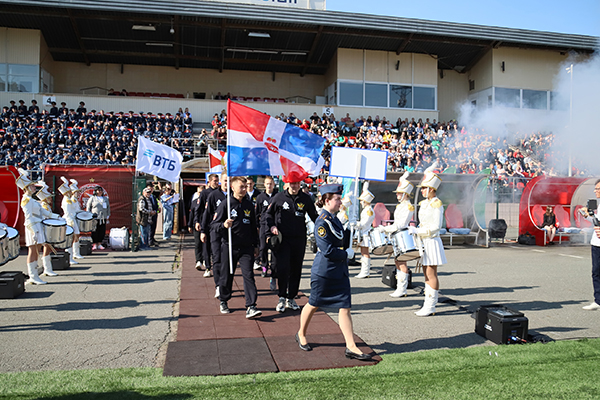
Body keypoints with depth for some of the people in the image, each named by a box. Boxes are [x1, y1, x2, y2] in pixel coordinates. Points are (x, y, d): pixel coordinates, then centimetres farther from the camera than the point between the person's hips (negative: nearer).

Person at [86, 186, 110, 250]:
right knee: (95, 232, -4)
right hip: (95, 218, -4)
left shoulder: (105, 198, 15)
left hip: (103, 218, 4)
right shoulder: (92, 198, 4)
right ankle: (94, 244, 5)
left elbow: (108, 208, 18)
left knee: (102, 231, 1)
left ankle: (99, 244, 9)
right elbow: (88, 207, 3)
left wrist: (107, 216, 11)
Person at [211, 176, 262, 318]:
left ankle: (251, 307, -8)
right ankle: (223, 302, 30)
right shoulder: (225, 204, -2)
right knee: (226, 276, 10)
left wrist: (255, 245, 18)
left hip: (246, 247, 2)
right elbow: (214, 224, -2)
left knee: (248, 275, -7)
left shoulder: (249, 205, 10)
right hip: (229, 247, -2)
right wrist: (224, 225, -24)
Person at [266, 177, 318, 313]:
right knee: (283, 268, -8)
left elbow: (314, 216, 14)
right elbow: (268, 213, 9)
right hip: (282, 239, -2)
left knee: (296, 270, 8)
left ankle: (291, 298, 21)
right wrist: (272, 226, -7)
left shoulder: (305, 198, 4)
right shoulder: (279, 197, 0)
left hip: (299, 239, 2)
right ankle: (282, 298, 7)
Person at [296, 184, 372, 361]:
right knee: (314, 304, 11)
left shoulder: (334, 218, 7)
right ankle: (301, 334, 35)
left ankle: (351, 347, 8)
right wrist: (347, 254, -11)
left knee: (345, 307, 4)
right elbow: (328, 251, -23)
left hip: (340, 271, 8)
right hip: (324, 271, -8)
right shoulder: (322, 222, -19)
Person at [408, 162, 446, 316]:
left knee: (431, 274, -4)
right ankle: (428, 305, 18)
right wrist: (414, 230, 5)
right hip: (424, 242, 9)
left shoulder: (437, 204, -14)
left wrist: (417, 230, -21)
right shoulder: (424, 203, 12)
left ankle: (431, 307, 2)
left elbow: (436, 226, -20)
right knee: (426, 274, 11)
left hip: (432, 242, -9)